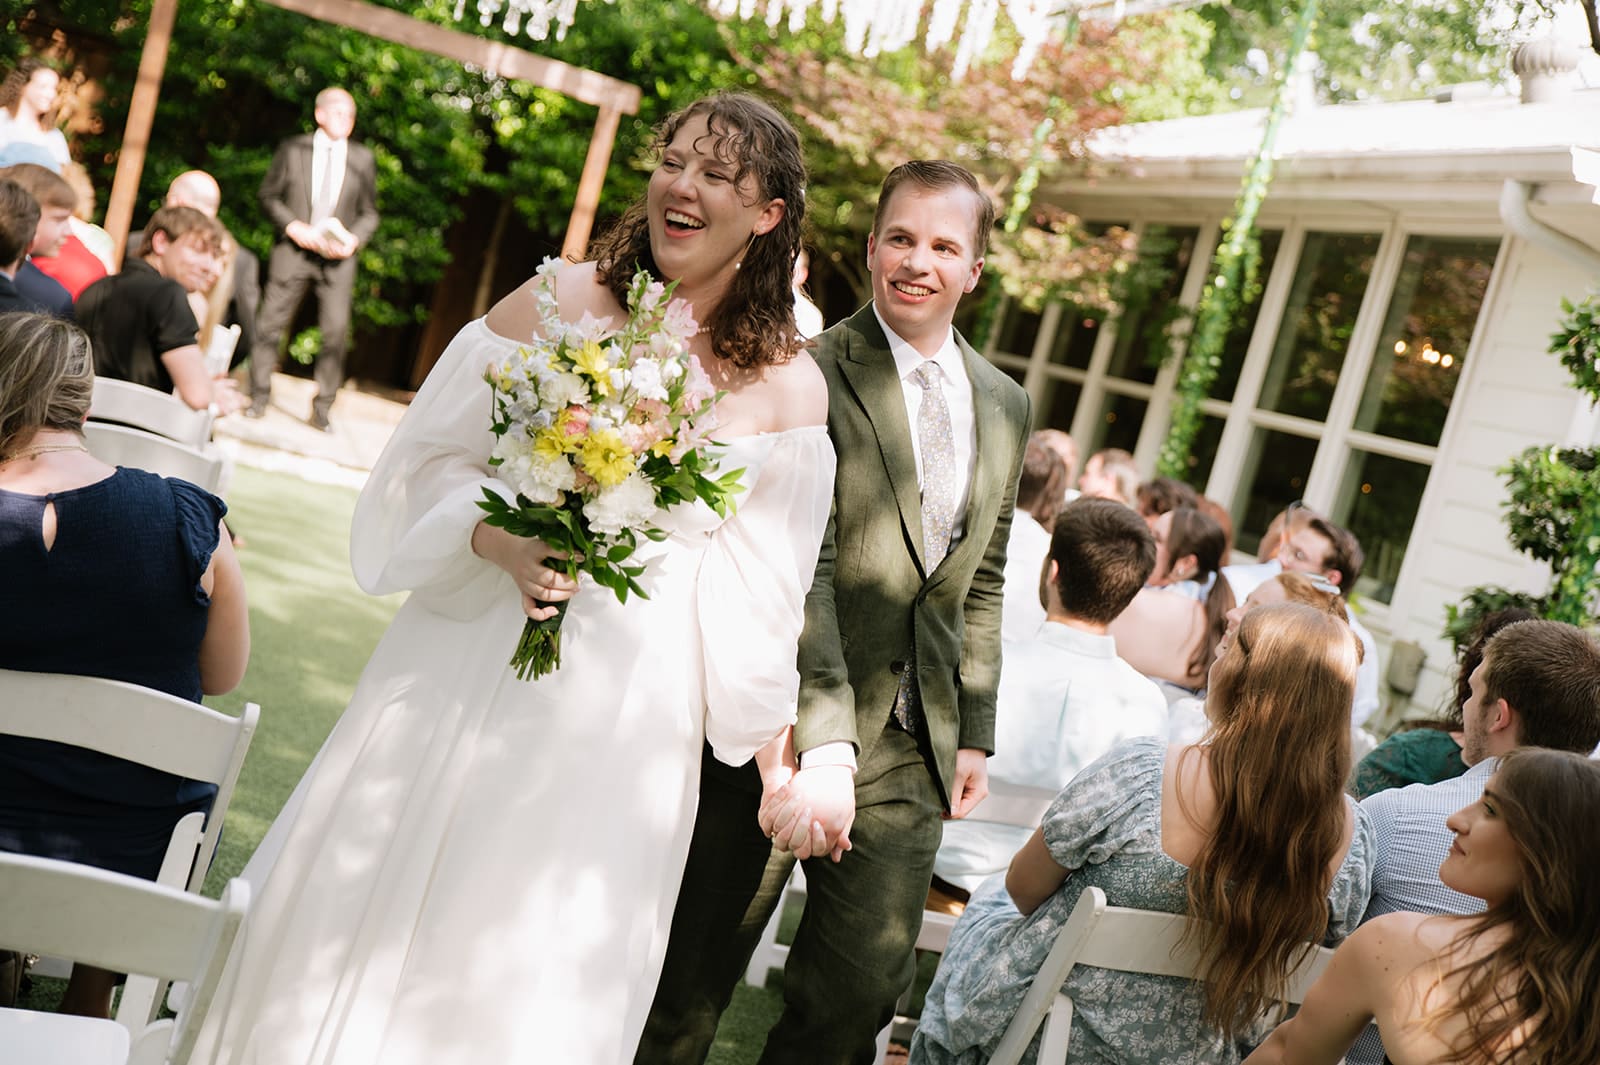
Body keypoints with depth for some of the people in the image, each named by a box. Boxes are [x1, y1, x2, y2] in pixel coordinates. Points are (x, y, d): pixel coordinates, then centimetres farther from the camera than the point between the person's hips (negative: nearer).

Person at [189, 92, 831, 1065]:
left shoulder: (789, 386, -2)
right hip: (469, 658, 0)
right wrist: (496, 538, -18)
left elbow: (759, 583, 4)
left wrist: (773, 747, 5)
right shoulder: (556, 302, -4)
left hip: (627, 712, 0)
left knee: (536, 969, 11)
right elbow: (434, 460, 1)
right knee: (376, 917, 11)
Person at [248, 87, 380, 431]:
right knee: (271, 323, 1)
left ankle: (322, 409, 5)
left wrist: (354, 239, -9)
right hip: (294, 248, 0)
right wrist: (293, 226, -10)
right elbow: (269, 195, 6)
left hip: (338, 256, 1)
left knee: (336, 332, -5)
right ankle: (259, 397, 15)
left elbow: (370, 213, 10)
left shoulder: (363, 159, 6)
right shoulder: (293, 149, 5)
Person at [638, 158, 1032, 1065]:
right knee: (689, 989, 8)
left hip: (910, 749, 5)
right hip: (790, 729, -5)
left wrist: (975, 734, 14)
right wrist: (820, 744, -26)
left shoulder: (1006, 407, 11)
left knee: (865, 989, 8)